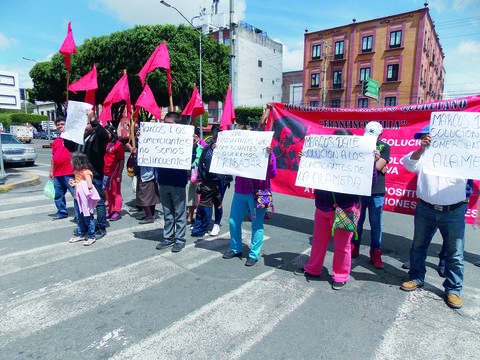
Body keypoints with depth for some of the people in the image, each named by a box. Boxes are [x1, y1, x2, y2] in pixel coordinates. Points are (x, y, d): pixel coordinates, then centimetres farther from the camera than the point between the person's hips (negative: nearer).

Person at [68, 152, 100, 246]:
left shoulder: (86, 172, -16)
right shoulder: (77, 171, 12)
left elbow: (89, 186, -22)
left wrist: (76, 185, -13)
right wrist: (73, 183, 6)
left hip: (86, 199, -9)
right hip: (79, 199, 9)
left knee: (88, 217, -2)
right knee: (80, 217, 17)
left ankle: (91, 237, 8)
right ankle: (80, 235, 29)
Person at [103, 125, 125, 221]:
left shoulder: (118, 144, -6)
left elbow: (122, 160, -9)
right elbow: (101, 158, 16)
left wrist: (119, 174, -14)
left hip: (114, 173, -6)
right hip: (105, 173, 6)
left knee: (116, 193, 0)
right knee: (109, 193, 12)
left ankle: (117, 212, 6)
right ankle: (110, 211, 21)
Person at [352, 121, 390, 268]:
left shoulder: (384, 147, 4)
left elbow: (379, 165, -11)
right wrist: (378, 168, -10)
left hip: (376, 192, -1)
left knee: (376, 223, 6)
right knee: (357, 221, 10)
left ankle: (375, 253, 19)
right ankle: (354, 248, 26)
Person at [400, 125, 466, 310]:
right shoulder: (423, 156, 6)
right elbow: (409, 164, -12)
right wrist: (422, 149, -27)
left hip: (454, 212, -1)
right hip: (425, 210, 2)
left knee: (455, 253, 5)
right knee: (418, 246, 12)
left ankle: (453, 289, 20)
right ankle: (416, 278, 30)